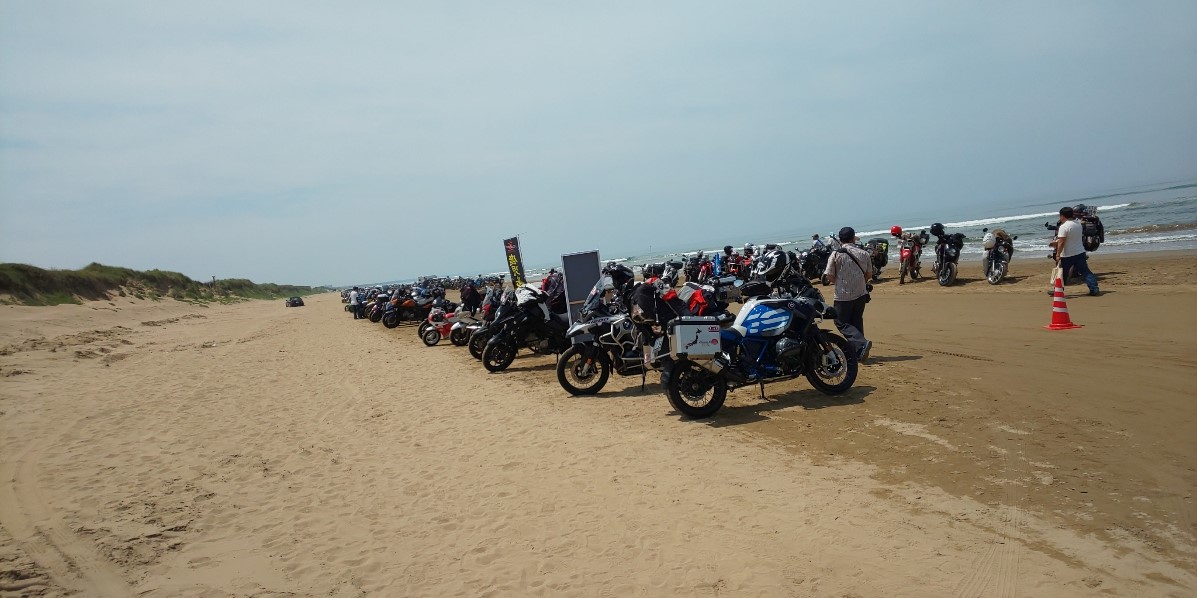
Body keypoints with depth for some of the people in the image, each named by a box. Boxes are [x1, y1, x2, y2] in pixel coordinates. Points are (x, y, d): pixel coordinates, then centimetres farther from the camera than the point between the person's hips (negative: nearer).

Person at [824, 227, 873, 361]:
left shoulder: (836, 255, -10)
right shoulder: (864, 254, 1)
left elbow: (830, 276, -9)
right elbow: (868, 274, 9)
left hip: (843, 296, -4)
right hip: (861, 294, 4)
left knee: (842, 323, 4)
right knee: (857, 322, 16)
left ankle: (861, 343, -17)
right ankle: (856, 353, 18)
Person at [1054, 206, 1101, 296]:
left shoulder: (1063, 227, -17)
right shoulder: (1078, 224, 9)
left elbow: (1061, 242, -22)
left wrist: (1058, 255, -18)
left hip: (1067, 255, -6)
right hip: (1080, 252, 6)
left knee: (1063, 274, 7)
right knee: (1085, 271, 6)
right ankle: (1094, 289, -1)